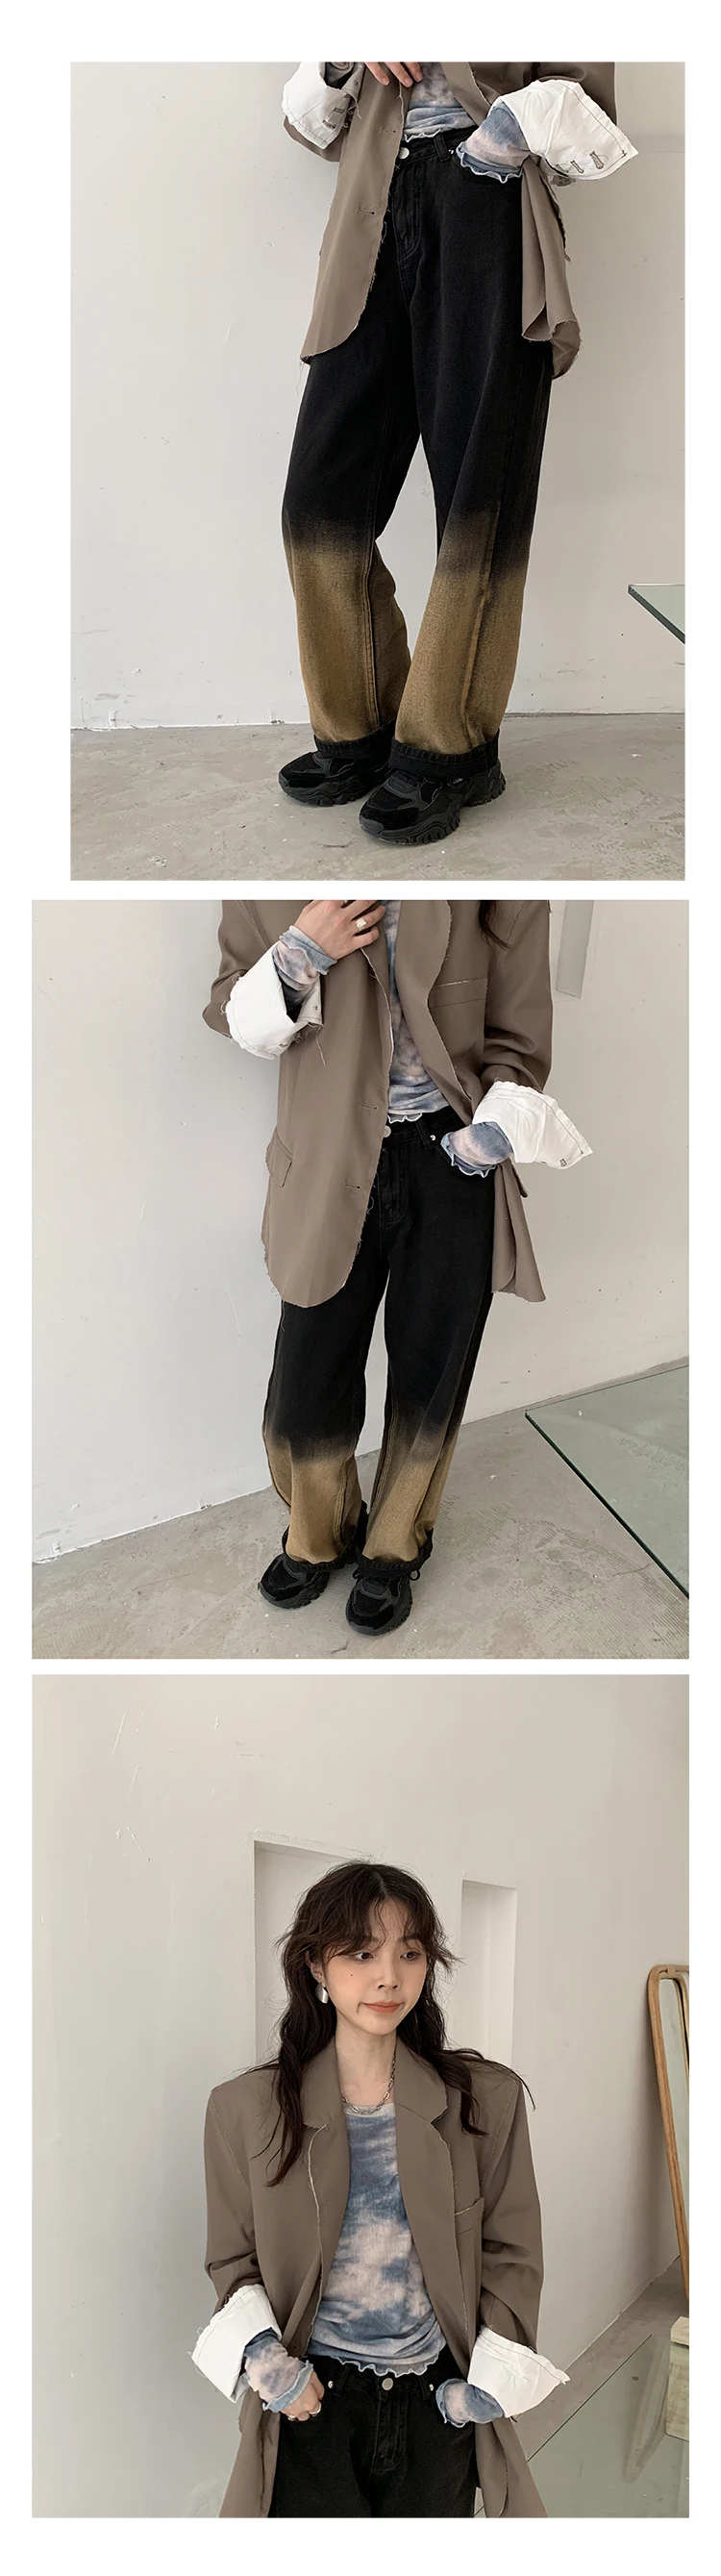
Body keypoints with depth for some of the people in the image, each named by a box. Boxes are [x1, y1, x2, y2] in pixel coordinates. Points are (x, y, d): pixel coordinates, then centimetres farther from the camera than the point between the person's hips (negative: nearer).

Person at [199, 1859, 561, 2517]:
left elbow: (512, 2253, 4)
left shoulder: (489, 2100, -4)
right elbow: (232, 2259, 5)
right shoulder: (245, 2109, -5)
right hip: (310, 2397, -1)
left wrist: (492, 2378, -4)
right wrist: (259, 2350, -11)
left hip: (437, 2405, 1)